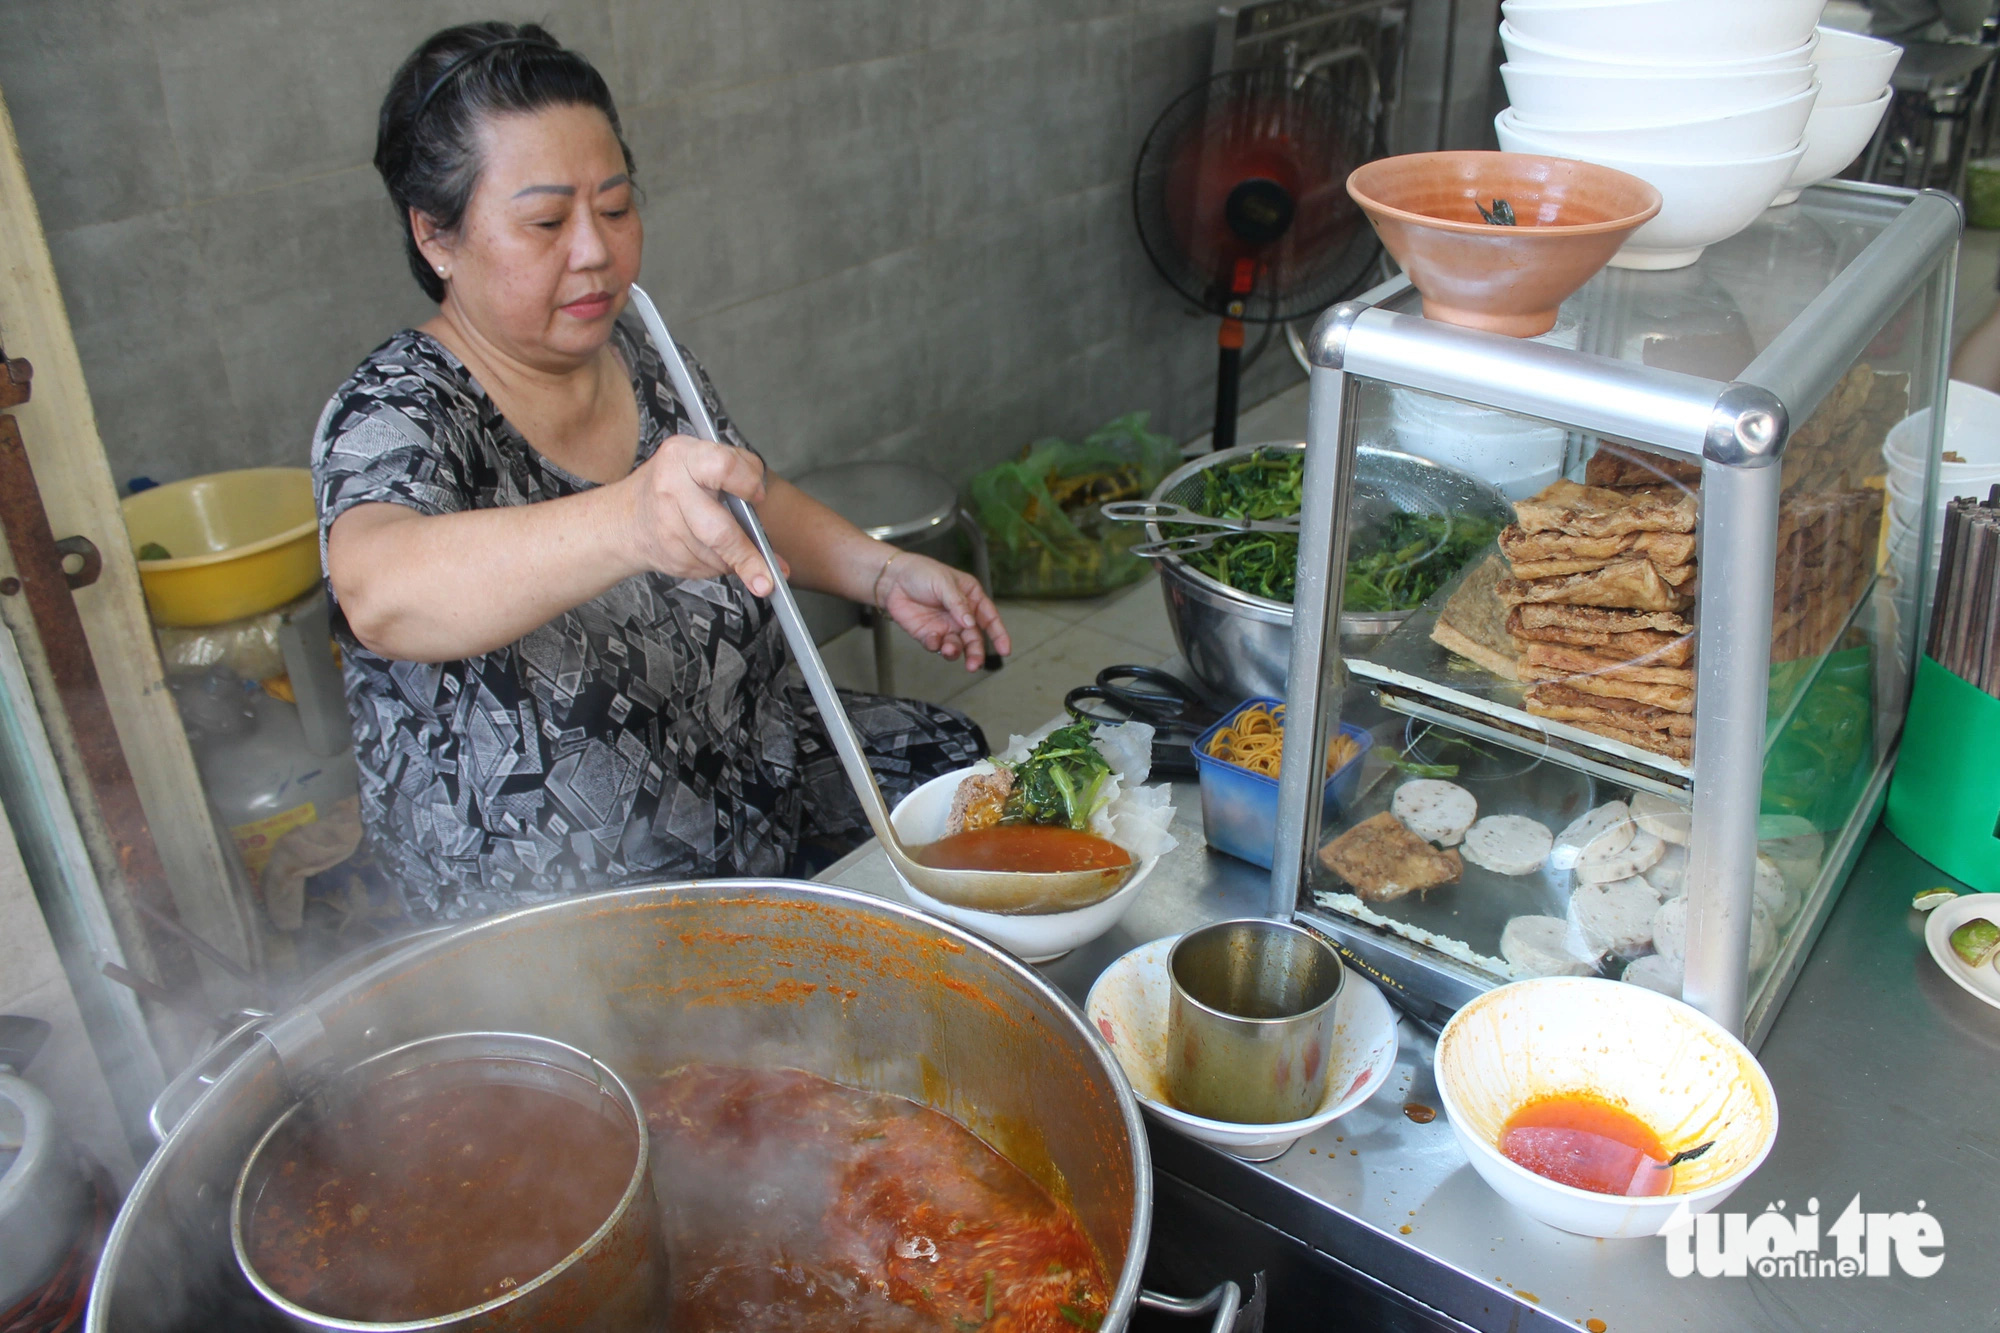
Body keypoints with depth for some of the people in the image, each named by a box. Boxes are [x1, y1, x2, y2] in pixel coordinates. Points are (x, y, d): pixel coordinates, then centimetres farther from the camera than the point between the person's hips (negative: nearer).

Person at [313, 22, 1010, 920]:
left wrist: (883, 572, -2)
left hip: (754, 771, 7)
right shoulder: (396, 414, -21)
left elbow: (750, 502, 16)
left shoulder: (639, 357, 0)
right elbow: (380, 592, -43)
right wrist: (629, 522, -60)